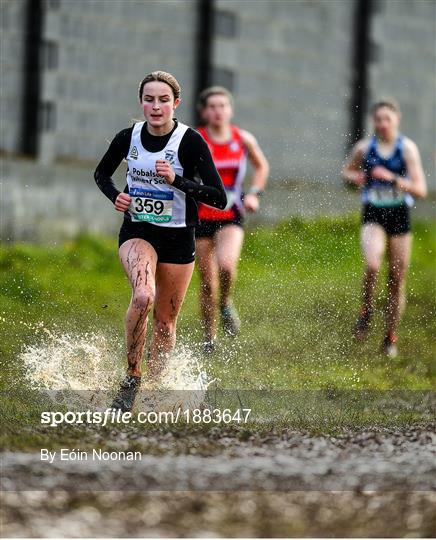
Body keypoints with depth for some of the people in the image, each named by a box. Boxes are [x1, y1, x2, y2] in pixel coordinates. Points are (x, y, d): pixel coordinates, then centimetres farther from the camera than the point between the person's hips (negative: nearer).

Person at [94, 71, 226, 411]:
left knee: (165, 322, 7)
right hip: (137, 232, 0)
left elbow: (219, 198, -17)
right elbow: (102, 173, 16)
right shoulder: (128, 138, -4)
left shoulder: (191, 141, -13)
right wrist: (115, 196, -5)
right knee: (143, 296, -29)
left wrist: (176, 180, -28)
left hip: (178, 239, 0)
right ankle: (131, 379, -17)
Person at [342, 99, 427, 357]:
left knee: (397, 281, 5)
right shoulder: (364, 148, -1)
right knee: (372, 265, -26)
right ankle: (367, 311, -1)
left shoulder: (407, 148, -6)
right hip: (373, 216, 0)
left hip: (400, 217, 0)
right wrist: (357, 177, -5)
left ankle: (391, 337, 18)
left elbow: (421, 189, -12)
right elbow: (348, 171, 18)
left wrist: (392, 178, -24)